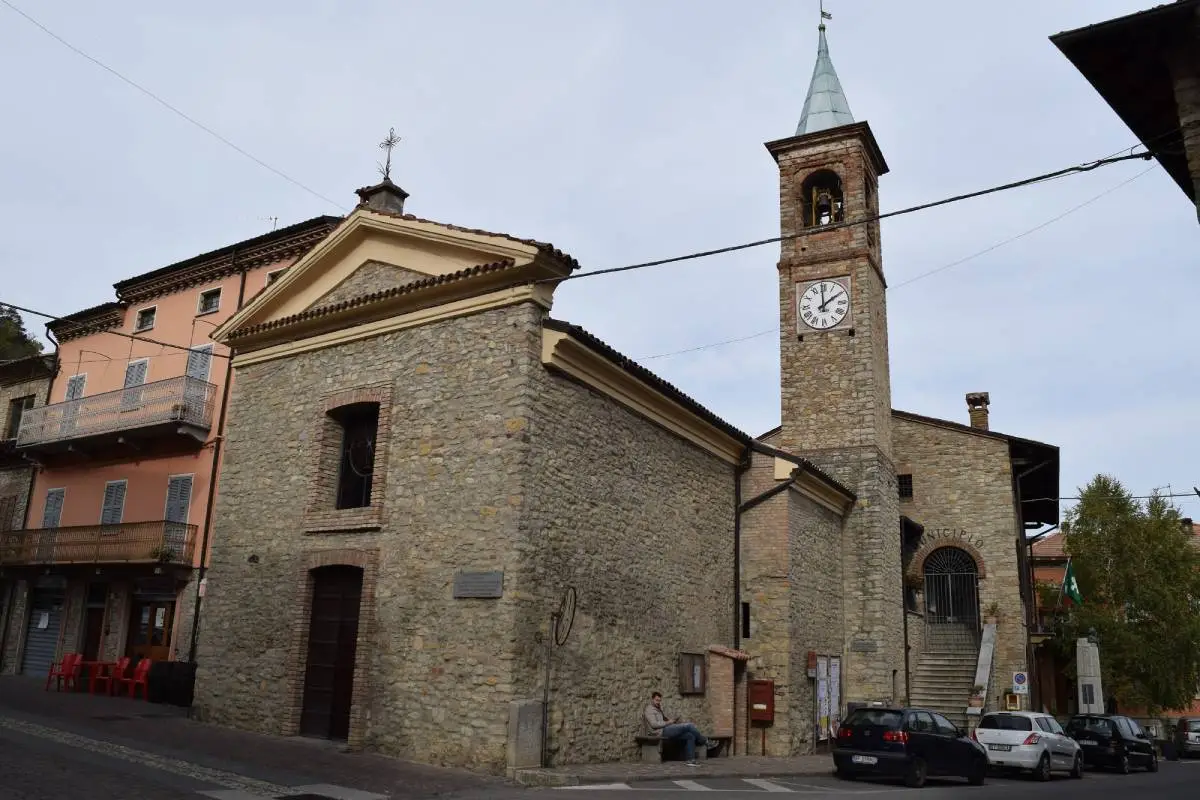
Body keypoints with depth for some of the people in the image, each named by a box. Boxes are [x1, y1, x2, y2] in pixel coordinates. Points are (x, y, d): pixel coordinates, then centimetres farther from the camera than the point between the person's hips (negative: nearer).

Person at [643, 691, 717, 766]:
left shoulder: (659, 710, 27)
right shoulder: (649, 709, -3)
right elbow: (654, 724, -16)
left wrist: (674, 720, 4)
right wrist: (668, 722, -11)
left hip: (666, 731, 9)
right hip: (661, 732, -9)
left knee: (690, 736, -8)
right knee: (689, 725, -15)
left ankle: (691, 759, -11)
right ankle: (706, 742, -2)